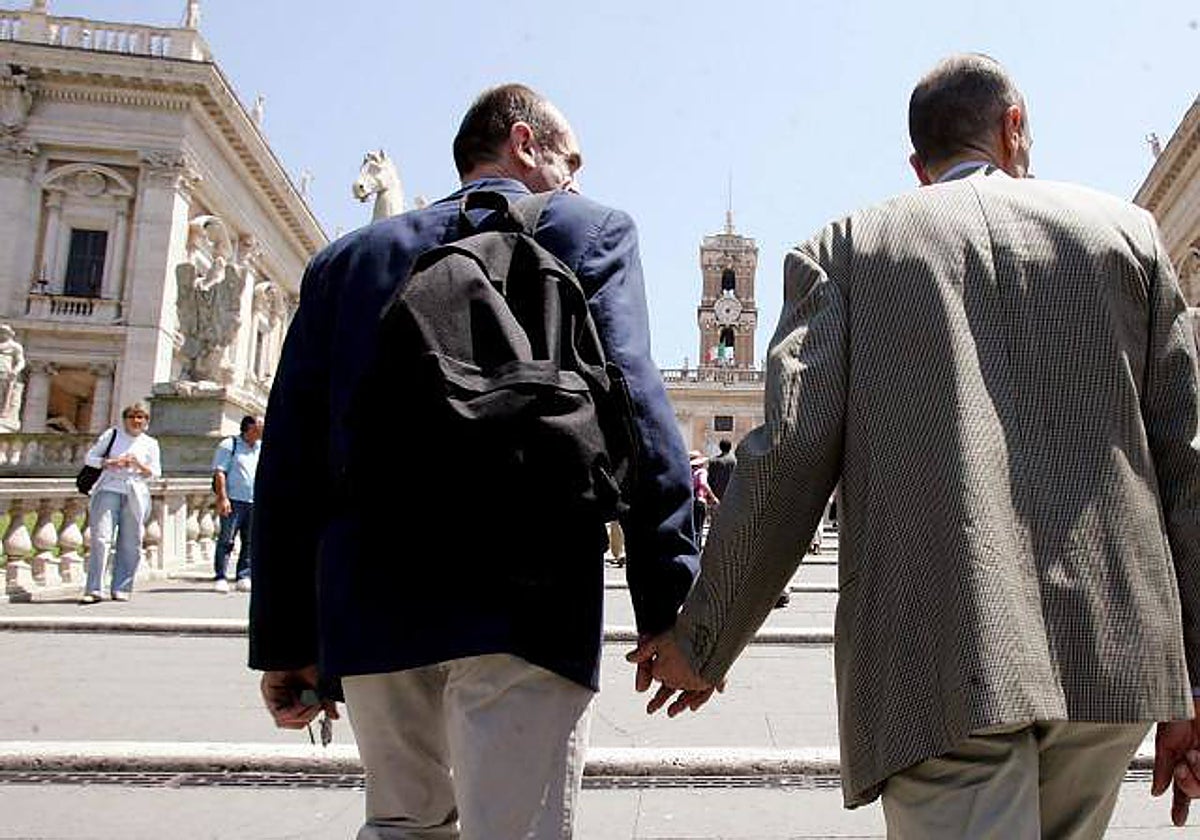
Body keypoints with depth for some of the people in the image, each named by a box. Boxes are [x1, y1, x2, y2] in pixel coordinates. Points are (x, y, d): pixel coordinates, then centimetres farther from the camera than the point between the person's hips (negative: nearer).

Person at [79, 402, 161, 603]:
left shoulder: (151, 444, 13)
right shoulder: (112, 434, 10)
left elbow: (156, 472, 9)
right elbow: (90, 457, 9)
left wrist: (139, 465, -10)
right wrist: (109, 463, -9)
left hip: (135, 495, 2)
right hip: (109, 490, -1)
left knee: (129, 544, 0)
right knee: (100, 538, -11)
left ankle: (121, 589, 8)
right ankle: (93, 589, -11)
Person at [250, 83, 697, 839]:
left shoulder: (350, 257, 15)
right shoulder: (587, 232, 4)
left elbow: (291, 462, 10)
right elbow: (634, 411, -9)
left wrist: (285, 640, 14)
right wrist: (670, 605, -8)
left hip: (369, 607, 5)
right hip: (521, 605, -5)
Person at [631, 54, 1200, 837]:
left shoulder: (846, 247, 6)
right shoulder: (1124, 230, 13)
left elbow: (789, 458, -4)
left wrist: (702, 643, 6)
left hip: (941, 657, -3)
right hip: (1112, 653, 4)